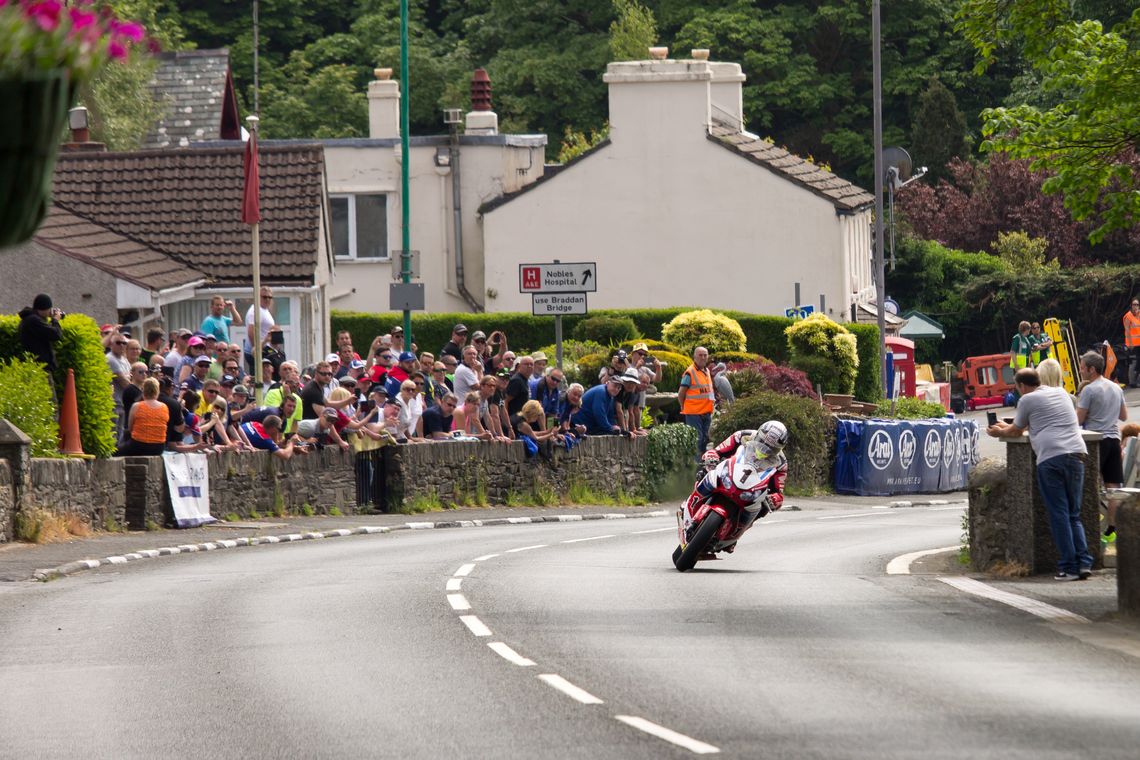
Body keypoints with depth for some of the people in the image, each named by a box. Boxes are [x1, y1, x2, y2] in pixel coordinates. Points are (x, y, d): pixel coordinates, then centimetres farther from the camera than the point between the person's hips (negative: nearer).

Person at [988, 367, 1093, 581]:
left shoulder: (1028, 400, 6)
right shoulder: (1061, 393, 25)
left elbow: (1016, 432, 18)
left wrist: (999, 432, 41)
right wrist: (1009, 427, 50)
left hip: (1050, 457, -5)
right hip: (1076, 453, 5)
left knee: (1059, 514, -2)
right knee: (1074, 514, 11)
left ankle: (1069, 567, -6)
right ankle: (1084, 562, -3)